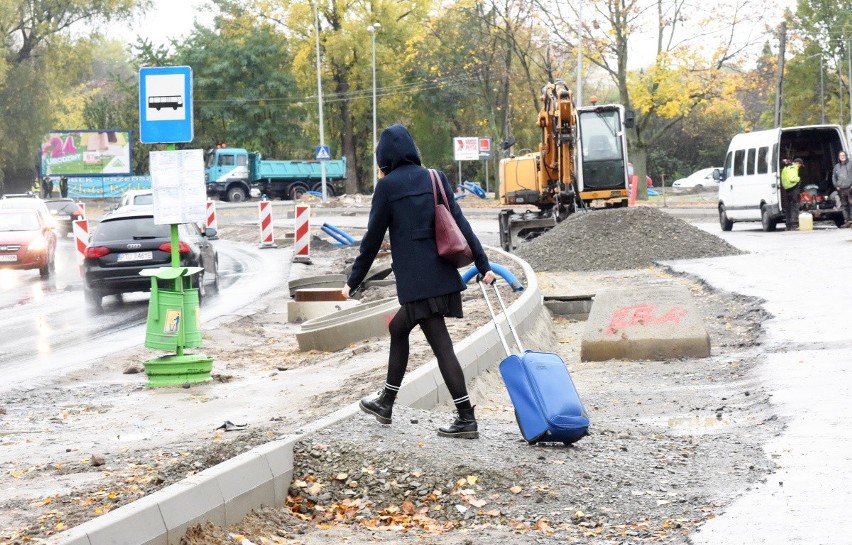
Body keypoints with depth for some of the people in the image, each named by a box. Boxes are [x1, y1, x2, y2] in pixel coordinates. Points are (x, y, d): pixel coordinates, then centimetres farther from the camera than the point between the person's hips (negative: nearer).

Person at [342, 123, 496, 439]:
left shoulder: (387, 185, -4)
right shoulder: (435, 179, 10)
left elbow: (372, 239, -3)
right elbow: (460, 223, 7)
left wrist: (353, 282, 4)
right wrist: (483, 265, 9)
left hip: (415, 280, -6)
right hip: (443, 275, 6)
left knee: (441, 344, -3)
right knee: (398, 329, 17)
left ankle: (466, 419, -6)